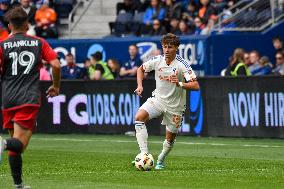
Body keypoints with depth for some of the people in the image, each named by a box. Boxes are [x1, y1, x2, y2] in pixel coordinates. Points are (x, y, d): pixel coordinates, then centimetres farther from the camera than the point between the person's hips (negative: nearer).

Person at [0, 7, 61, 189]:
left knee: (16, 143, 13)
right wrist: (56, 86, 15)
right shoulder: (39, 43, 7)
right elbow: (56, 65, 0)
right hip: (30, 98, -2)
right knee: (20, 143, -10)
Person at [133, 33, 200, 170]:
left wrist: (179, 84, -41)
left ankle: (160, 161, 37)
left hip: (175, 105, -2)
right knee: (139, 117, -25)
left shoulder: (182, 64, -19)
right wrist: (140, 85, -2)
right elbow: (141, 69, 14)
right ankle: (144, 153, -26)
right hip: (158, 98, 2)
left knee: (170, 139, 7)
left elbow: (195, 86, -25)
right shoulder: (157, 61, -7)